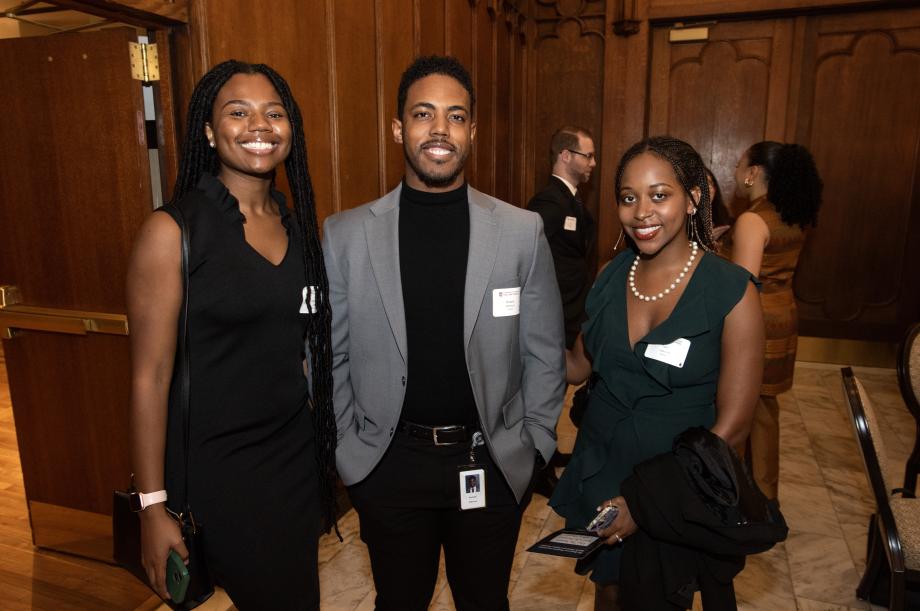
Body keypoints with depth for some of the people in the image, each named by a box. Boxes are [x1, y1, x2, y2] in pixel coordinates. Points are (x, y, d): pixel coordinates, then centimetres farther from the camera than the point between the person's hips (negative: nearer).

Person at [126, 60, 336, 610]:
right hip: (217, 467, -5)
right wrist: (153, 506, -10)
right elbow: (150, 378, -12)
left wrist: (325, 447, 10)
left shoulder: (298, 224, 4)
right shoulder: (173, 230, -13)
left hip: (297, 455, 6)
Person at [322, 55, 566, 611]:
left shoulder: (523, 232, -6)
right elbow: (332, 356, 1)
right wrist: (348, 448, 0)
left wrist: (532, 446, -1)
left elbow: (545, 354, 0)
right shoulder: (345, 235, -5)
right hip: (388, 463, 0)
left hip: (492, 463, 0)